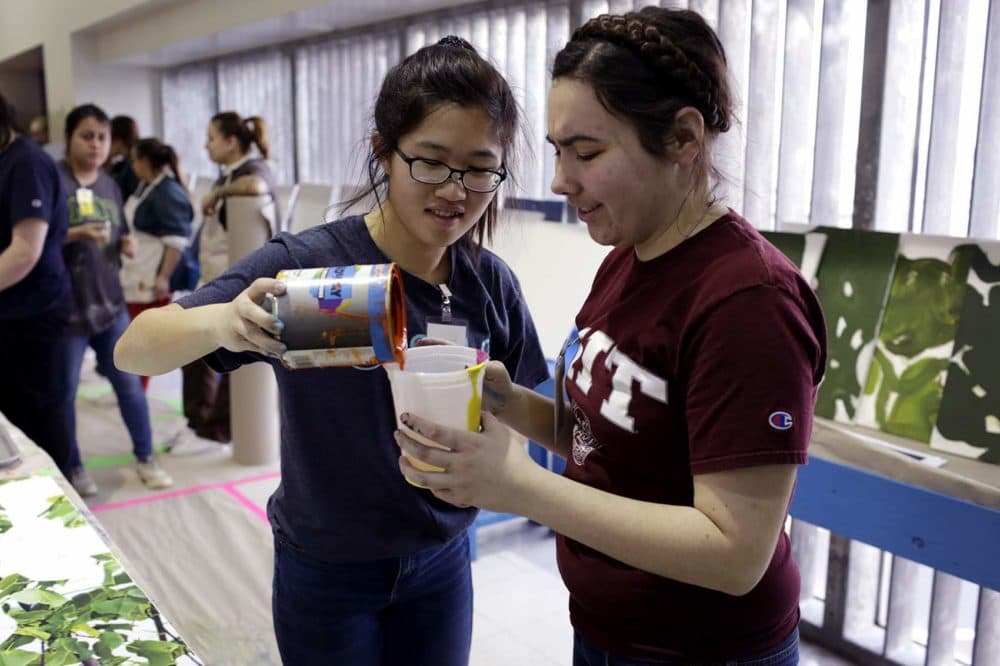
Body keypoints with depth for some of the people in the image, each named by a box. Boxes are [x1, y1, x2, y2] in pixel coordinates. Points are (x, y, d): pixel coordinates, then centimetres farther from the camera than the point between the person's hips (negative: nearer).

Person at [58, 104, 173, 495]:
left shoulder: (110, 185, 10)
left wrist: (126, 245, -2)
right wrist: (78, 233, -27)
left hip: (109, 301, 5)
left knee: (129, 383, 10)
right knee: (63, 392, 8)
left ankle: (145, 458, 24)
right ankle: (72, 468, 24)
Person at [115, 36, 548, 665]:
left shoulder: (492, 283, -10)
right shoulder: (303, 265, -21)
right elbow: (133, 350, -20)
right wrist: (220, 322, -42)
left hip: (442, 561, 3)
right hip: (327, 570, -3)